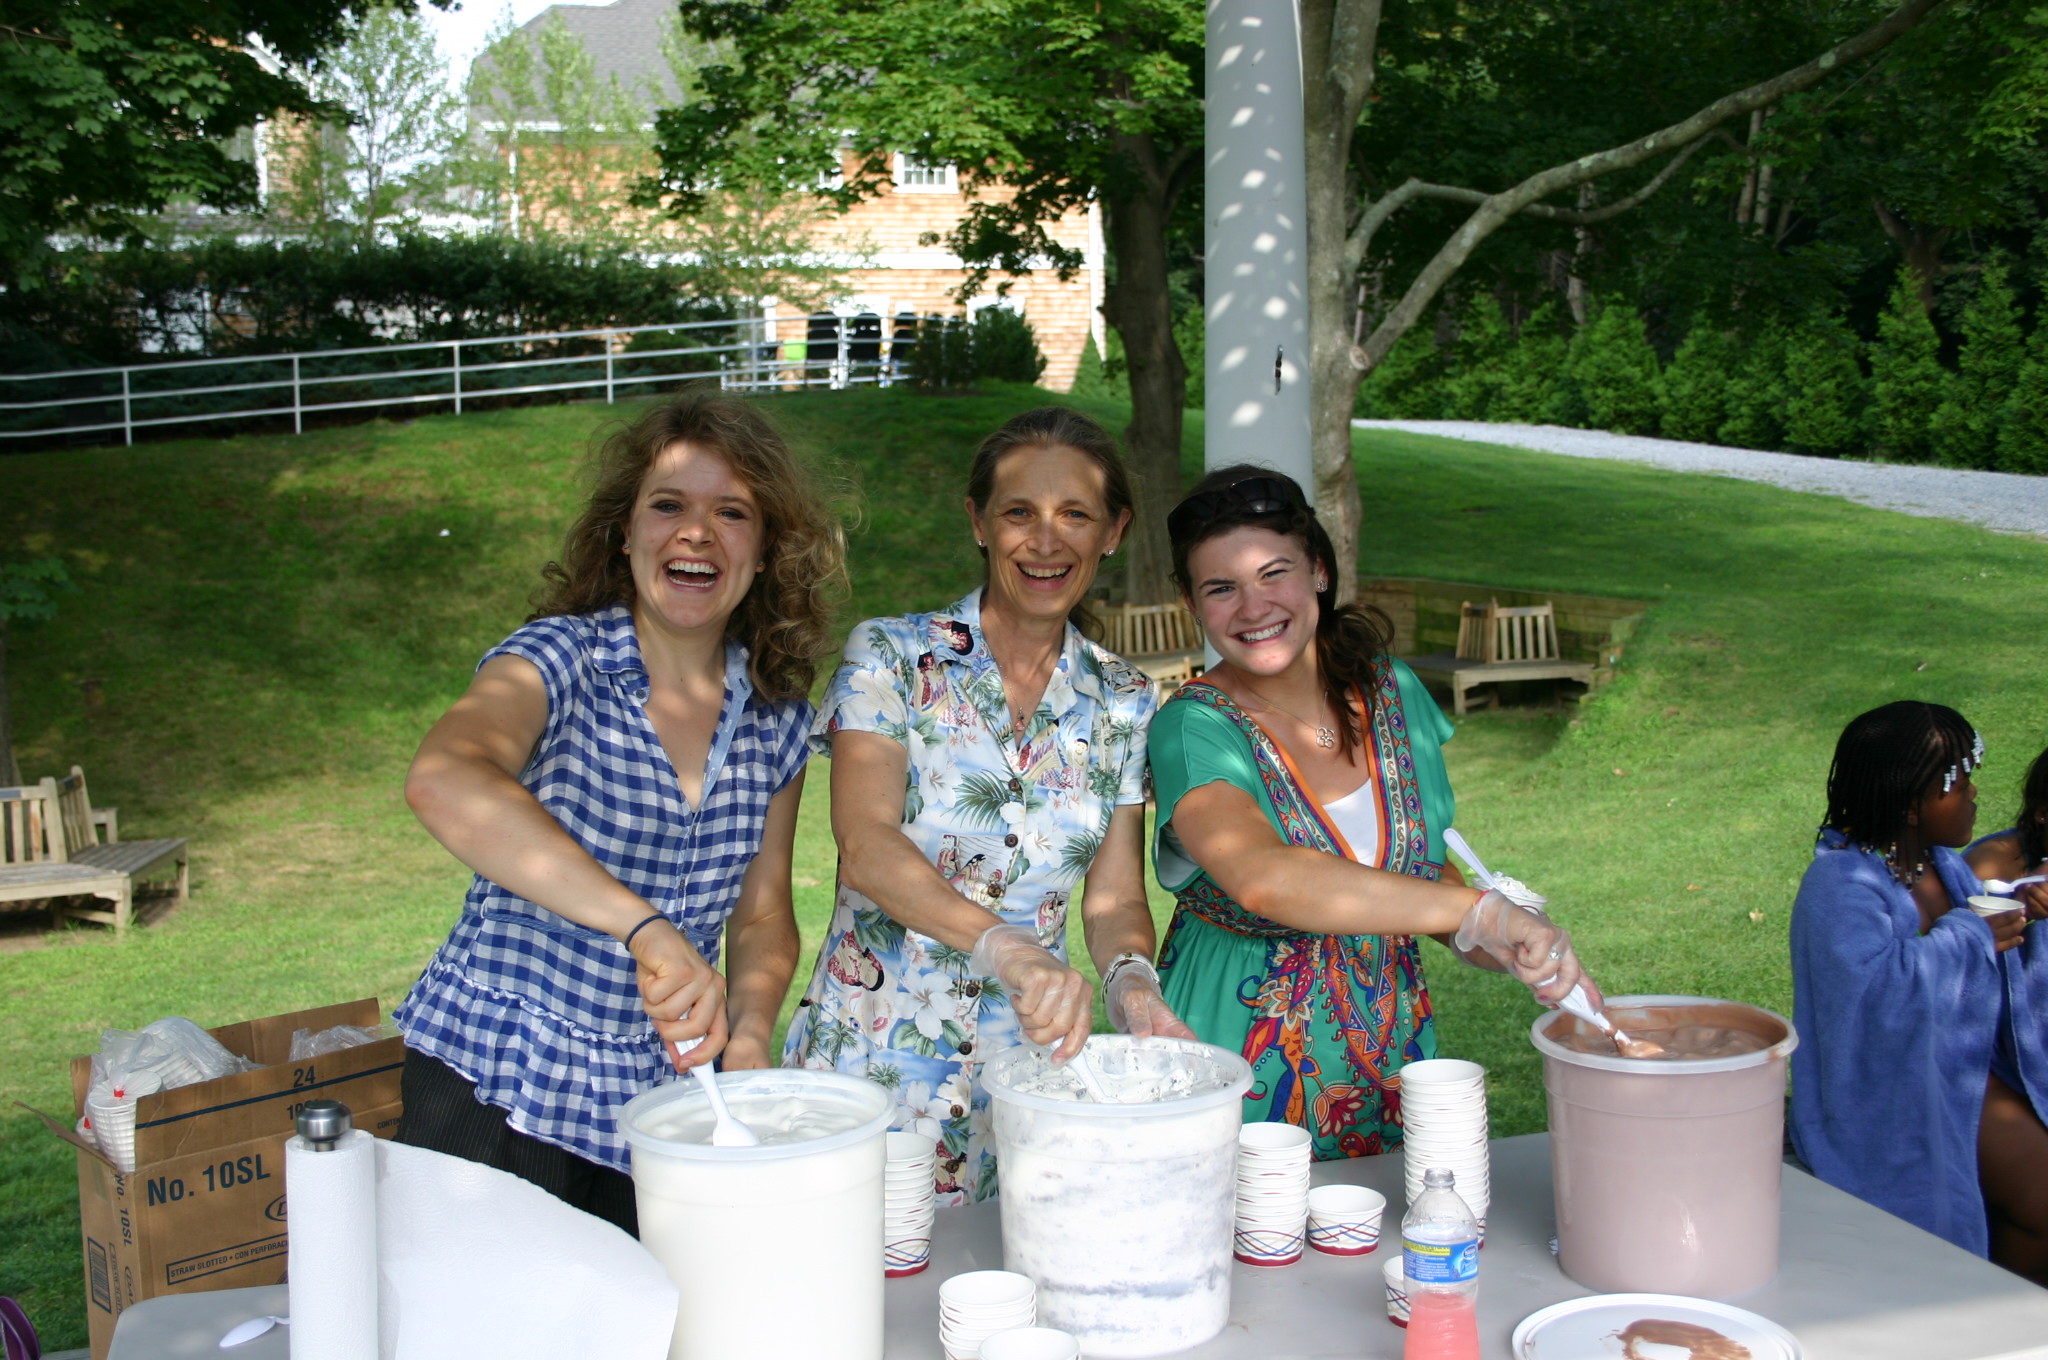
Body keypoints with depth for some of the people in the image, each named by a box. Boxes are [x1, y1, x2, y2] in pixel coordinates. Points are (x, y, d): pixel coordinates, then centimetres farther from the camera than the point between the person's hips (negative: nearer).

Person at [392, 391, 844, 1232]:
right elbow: (444, 782, -34)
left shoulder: (775, 720, 3)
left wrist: (748, 1038, -8)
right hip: (496, 1094, -4)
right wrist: (648, 930, -42)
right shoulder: (561, 659, -13)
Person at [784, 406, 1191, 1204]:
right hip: (873, 1064, -3)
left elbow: (1114, 897, 5)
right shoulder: (890, 658, -6)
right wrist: (1006, 947, -35)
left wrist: (1130, 976, -17)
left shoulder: (1121, 703, 6)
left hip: (1030, 1068, 3)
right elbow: (865, 846, -20)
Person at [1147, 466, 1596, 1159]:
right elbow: (1264, 878, -37)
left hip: (1393, 1053, 5)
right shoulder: (1193, 728, -18)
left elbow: (1427, 873, 11)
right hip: (1245, 1064, -5)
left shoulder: (1393, 692, 0)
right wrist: (1484, 912, -40)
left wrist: (1516, 951, -9)